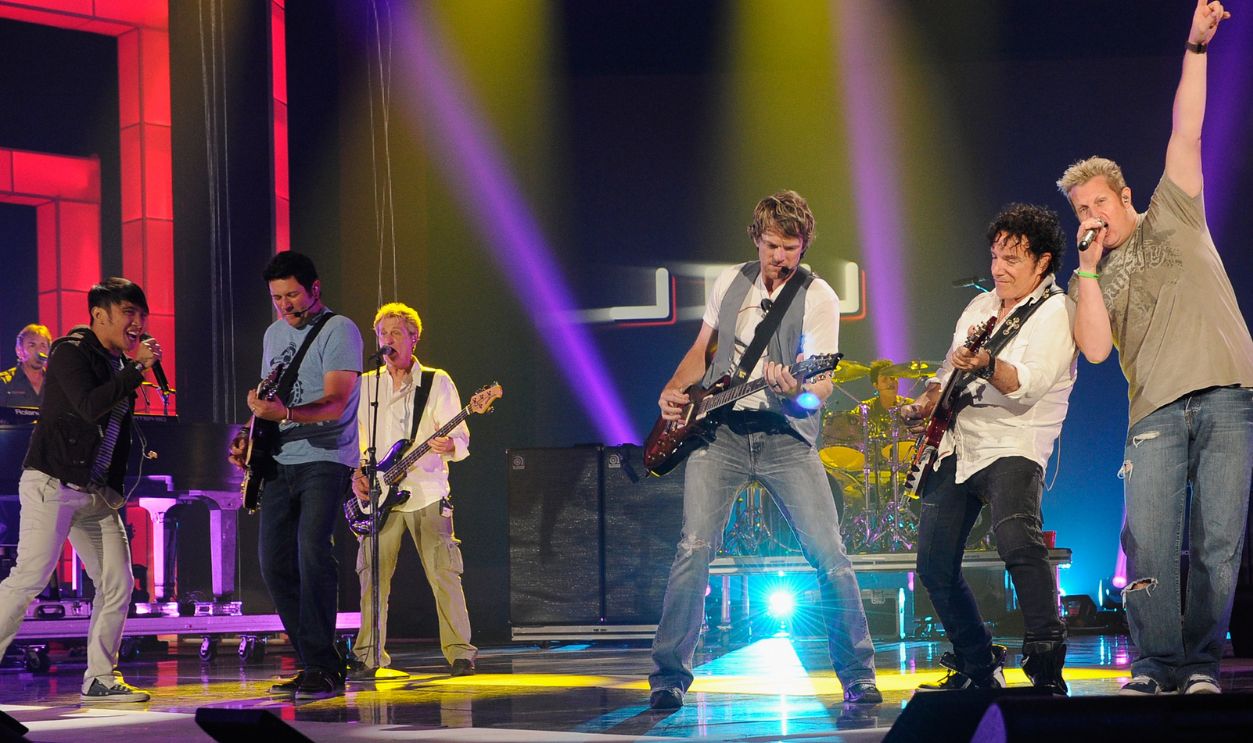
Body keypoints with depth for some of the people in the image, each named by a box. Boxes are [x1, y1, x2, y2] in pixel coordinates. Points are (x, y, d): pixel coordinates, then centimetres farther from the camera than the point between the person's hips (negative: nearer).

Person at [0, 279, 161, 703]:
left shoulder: (119, 365, 17)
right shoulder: (71, 352, -7)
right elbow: (89, 407, -23)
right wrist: (137, 369, -20)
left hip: (97, 493, 8)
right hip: (51, 483, -8)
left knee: (117, 583, 1)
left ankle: (99, 679, 8)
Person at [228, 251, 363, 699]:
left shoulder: (339, 331, -9)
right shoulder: (274, 334, 16)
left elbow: (334, 405, -20)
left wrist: (283, 413, -34)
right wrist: (249, 438, 9)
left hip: (324, 461, -8)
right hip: (279, 464, 8)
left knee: (311, 552, -22)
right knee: (275, 565, 3)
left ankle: (324, 669, -19)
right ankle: (313, 665, 12)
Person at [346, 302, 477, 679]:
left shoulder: (437, 382, 3)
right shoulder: (366, 385, 13)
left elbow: (461, 439, -1)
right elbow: (353, 437, 18)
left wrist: (449, 446, -23)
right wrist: (357, 474, 2)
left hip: (426, 492, -3)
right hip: (378, 494, 3)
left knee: (443, 573, -8)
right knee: (372, 576, -1)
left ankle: (459, 652, -2)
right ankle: (369, 655, 7)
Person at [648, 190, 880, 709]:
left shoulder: (818, 297, -4)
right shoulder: (731, 282, 9)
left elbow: (822, 385, -12)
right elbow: (703, 349, 23)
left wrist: (795, 390, -34)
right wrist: (674, 391, 5)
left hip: (785, 437, -2)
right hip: (720, 432, 2)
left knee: (829, 554, -10)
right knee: (695, 549, -11)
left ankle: (858, 676, 3)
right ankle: (669, 676, -2)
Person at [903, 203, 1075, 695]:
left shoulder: (1055, 312, -7)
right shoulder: (980, 307, 18)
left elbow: (1029, 386, -23)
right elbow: (948, 371, 29)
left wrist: (985, 365, -41)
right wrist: (926, 404, 9)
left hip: (1011, 447, -8)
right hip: (954, 447, 8)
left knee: (1017, 541, -32)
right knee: (934, 564, 4)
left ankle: (1047, 665, -27)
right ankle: (978, 667, 19)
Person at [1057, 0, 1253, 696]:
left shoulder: (1173, 215, 16)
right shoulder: (1092, 280, 17)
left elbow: (1187, 135, 6)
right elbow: (1095, 349, 0)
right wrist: (1088, 266, -2)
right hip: (1156, 412, 1)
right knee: (1148, 540, -11)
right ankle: (1157, 663, -3)